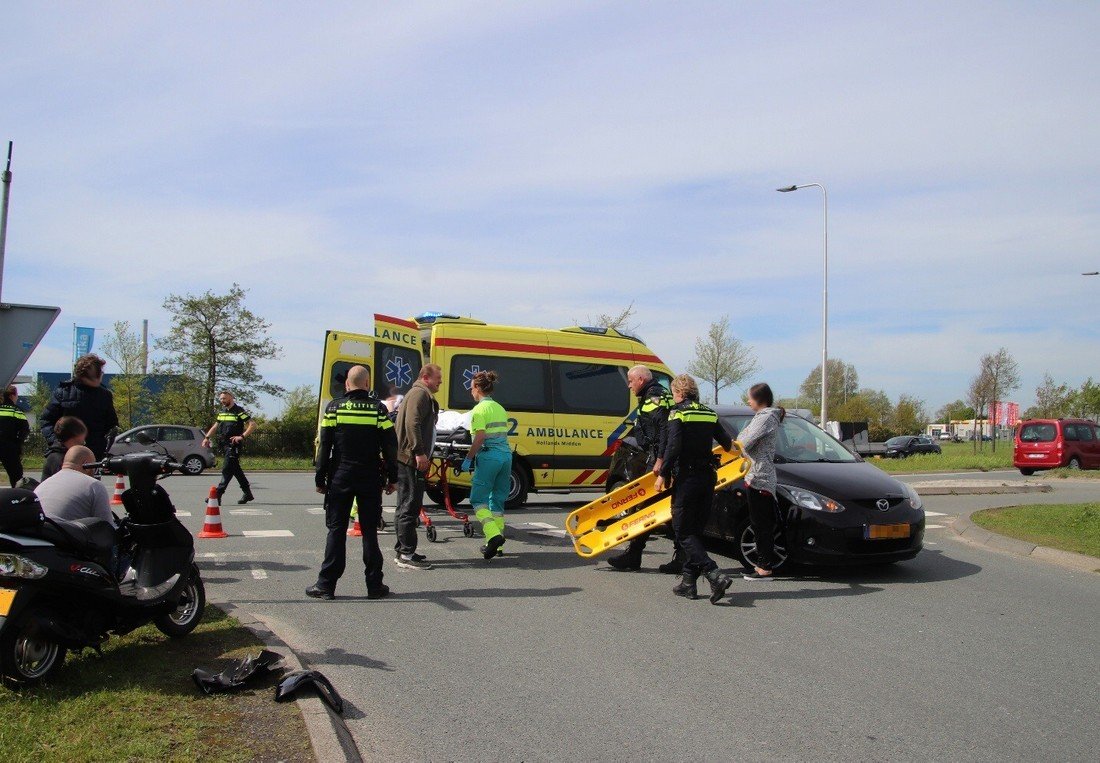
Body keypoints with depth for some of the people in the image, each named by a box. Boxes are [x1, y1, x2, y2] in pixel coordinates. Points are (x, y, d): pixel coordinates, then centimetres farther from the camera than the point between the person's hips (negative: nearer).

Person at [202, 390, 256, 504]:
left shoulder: (239, 411, -7)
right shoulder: (222, 413, 17)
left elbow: (253, 424, -14)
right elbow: (215, 426, 27)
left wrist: (242, 436, -21)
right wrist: (207, 437, 13)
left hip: (234, 446, -8)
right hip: (225, 445, 8)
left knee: (227, 469, -11)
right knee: (236, 470, 11)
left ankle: (218, 494, -14)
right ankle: (248, 494, 19)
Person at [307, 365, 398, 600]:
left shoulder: (334, 408, -1)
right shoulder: (378, 409, -2)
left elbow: (324, 446, -1)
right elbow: (390, 446, -2)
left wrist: (320, 479, 5)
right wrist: (392, 478, 6)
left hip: (340, 478, 0)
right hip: (370, 479, 0)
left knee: (336, 530, 6)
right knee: (369, 530, 6)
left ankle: (326, 584, 7)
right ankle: (374, 585, 9)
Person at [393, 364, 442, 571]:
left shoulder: (424, 396, 25)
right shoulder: (419, 394, -9)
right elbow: (412, 424, -21)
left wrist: (422, 454, 25)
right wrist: (419, 452, -24)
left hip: (410, 459, 11)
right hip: (409, 458, -11)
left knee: (407, 506, 14)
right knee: (410, 506, -9)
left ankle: (402, 550, 21)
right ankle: (407, 554, -7)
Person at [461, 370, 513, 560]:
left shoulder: (480, 409, -6)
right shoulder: (500, 408, 17)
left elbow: (480, 437, -16)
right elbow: (502, 433, 15)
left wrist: (468, 459, -9)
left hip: (489, 456, -8)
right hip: (506, 454, 8)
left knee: (478, 499, 0)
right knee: (498, 500, 13)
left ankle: (493, 535, -18)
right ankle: (497, 544, 15)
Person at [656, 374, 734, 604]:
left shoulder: (678, 413, -7)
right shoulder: (709, 414, 10)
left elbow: (673, 446, -18)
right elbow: (727, 442, 13)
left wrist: (663, 474, -11)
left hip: (686, 479, -6)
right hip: (708, 477, 7)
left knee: (684, 532, -2)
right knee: (696, 530, 14)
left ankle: (715, 575, -17)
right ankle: (689, 581, 17)